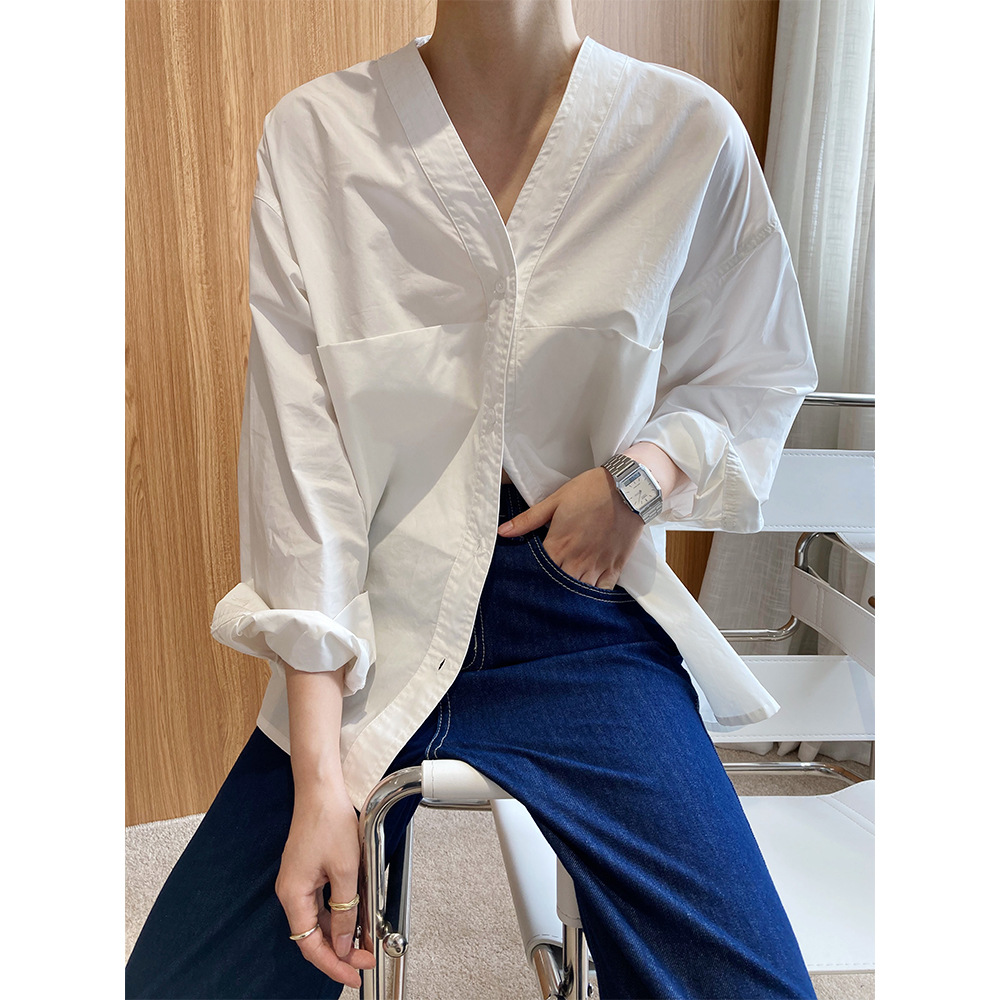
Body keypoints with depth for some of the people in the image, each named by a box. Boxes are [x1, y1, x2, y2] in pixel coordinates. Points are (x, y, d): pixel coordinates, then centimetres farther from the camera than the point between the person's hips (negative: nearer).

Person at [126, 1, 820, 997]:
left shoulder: (693, 132, -2)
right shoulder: (311, 134, -4)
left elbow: (759, 370, 13)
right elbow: (296, 450, -9)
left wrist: (644, 469, -10)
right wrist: (320, 775, -13)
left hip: (589, 629, 1)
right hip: (368, 647, 1)